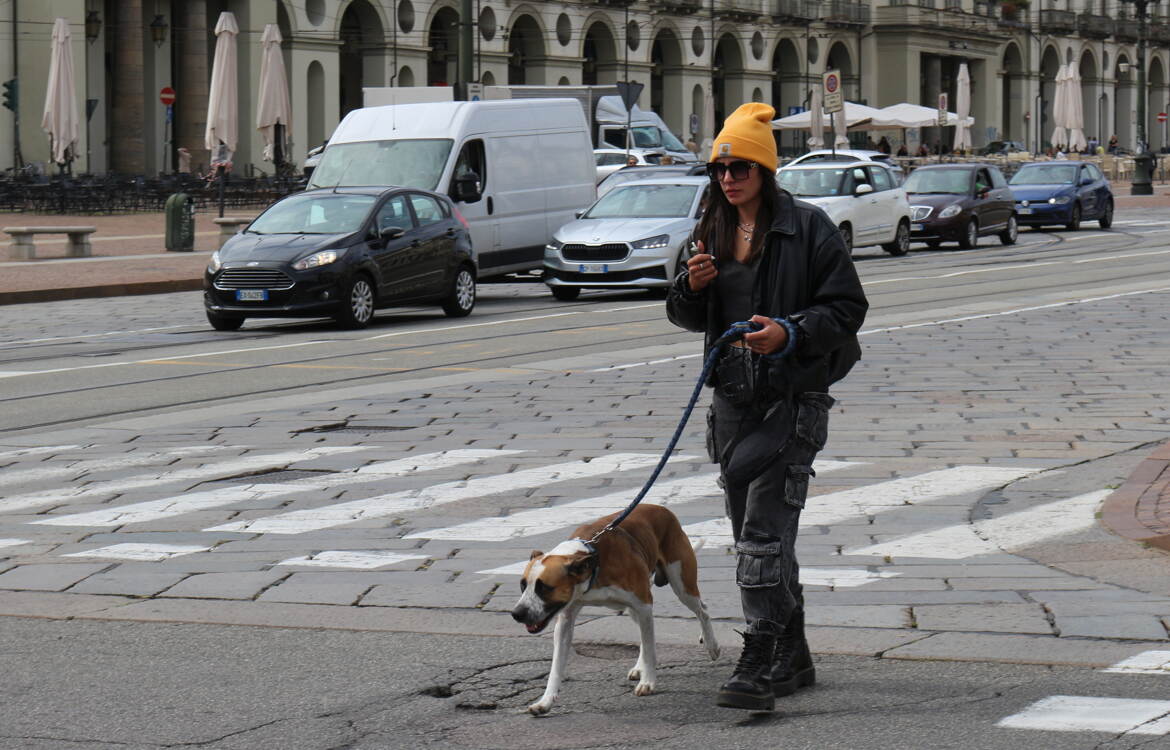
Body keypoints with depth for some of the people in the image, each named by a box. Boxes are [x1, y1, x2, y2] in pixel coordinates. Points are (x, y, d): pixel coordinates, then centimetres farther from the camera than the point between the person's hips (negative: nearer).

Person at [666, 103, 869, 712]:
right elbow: (687, 317, 19)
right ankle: (791, 658, 23)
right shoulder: (712, 232, 13)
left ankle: (759, 666, -18)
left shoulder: (808, 228, -7)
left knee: (765, 531, -15)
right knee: (752, 532, 12)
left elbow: (848, 307, -8)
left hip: (793, 397, -7)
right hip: (732, 398, 7)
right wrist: (691, 287, -3)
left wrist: (791, 333, -22)